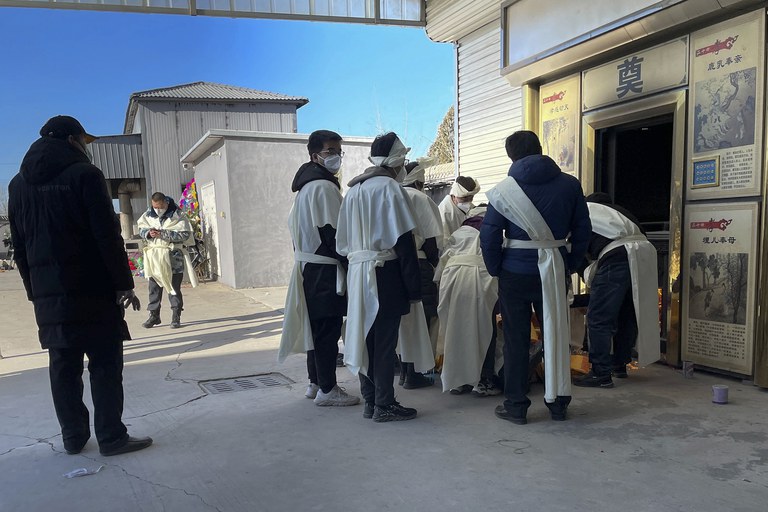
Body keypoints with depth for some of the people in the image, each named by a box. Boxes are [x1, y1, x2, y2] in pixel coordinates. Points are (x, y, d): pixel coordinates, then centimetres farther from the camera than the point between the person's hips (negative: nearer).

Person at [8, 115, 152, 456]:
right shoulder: (84, 175, -7)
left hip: (47, 292, 6)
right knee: (105, 364, 0)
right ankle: (111, 437, 3)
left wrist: (34, 291, 17)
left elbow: (20, 246, 14)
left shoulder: (19, 184, 13)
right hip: (92, 290, -6)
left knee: (63, 366, 11)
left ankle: (73, 437, 18)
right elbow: (108, 235, -12)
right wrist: (124, 284, -9)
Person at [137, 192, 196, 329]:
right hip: (153, 255, 4)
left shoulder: (177, 215, -7)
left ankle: (176, 316, 9)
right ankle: (154, 315, 19)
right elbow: (141, 229, 13)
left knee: (174, 287, 1)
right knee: (154, 287, 8)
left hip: (172, 256, -4)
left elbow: (185, 234, -13)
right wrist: (148, 233, -11)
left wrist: (163, 234, -21)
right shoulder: (148, 214, 7)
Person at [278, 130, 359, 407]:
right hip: (325, 269, -10)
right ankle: (327, 389, 4)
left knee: (316, 327, 16)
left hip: (308, 266, 10)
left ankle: (315, 383, 24)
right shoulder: (325, 187, -16)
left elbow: (294, 225, 20)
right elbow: (332, 232, -20)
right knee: (328, 329, -3)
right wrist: (350, 261, -12)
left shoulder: (306, 185, 16)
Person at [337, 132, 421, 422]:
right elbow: (403, 241, -13)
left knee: (366, 337, 12)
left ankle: (370, 401, 21)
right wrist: (413, 288, -10)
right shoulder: (389, 187, -9)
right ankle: (384, 406, 7)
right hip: (385, 274, -7)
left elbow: (343, 242, 13)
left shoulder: (353, 189, 14)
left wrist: (356, 262, 16)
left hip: (357, 272, 7)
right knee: (385, 341, 0)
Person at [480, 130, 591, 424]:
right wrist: (571, 265, 12)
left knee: (516, 340, 7)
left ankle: (515, 406, 13)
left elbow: (489, 234, -8)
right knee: (556, 335, 13)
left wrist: (495, 269, 3)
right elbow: (582, 229, 4)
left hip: (516, 272, -2)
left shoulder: (504, 189, -5)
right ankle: (558, 402, 22)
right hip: (556, 270, 2)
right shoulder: (569, 185, 2)